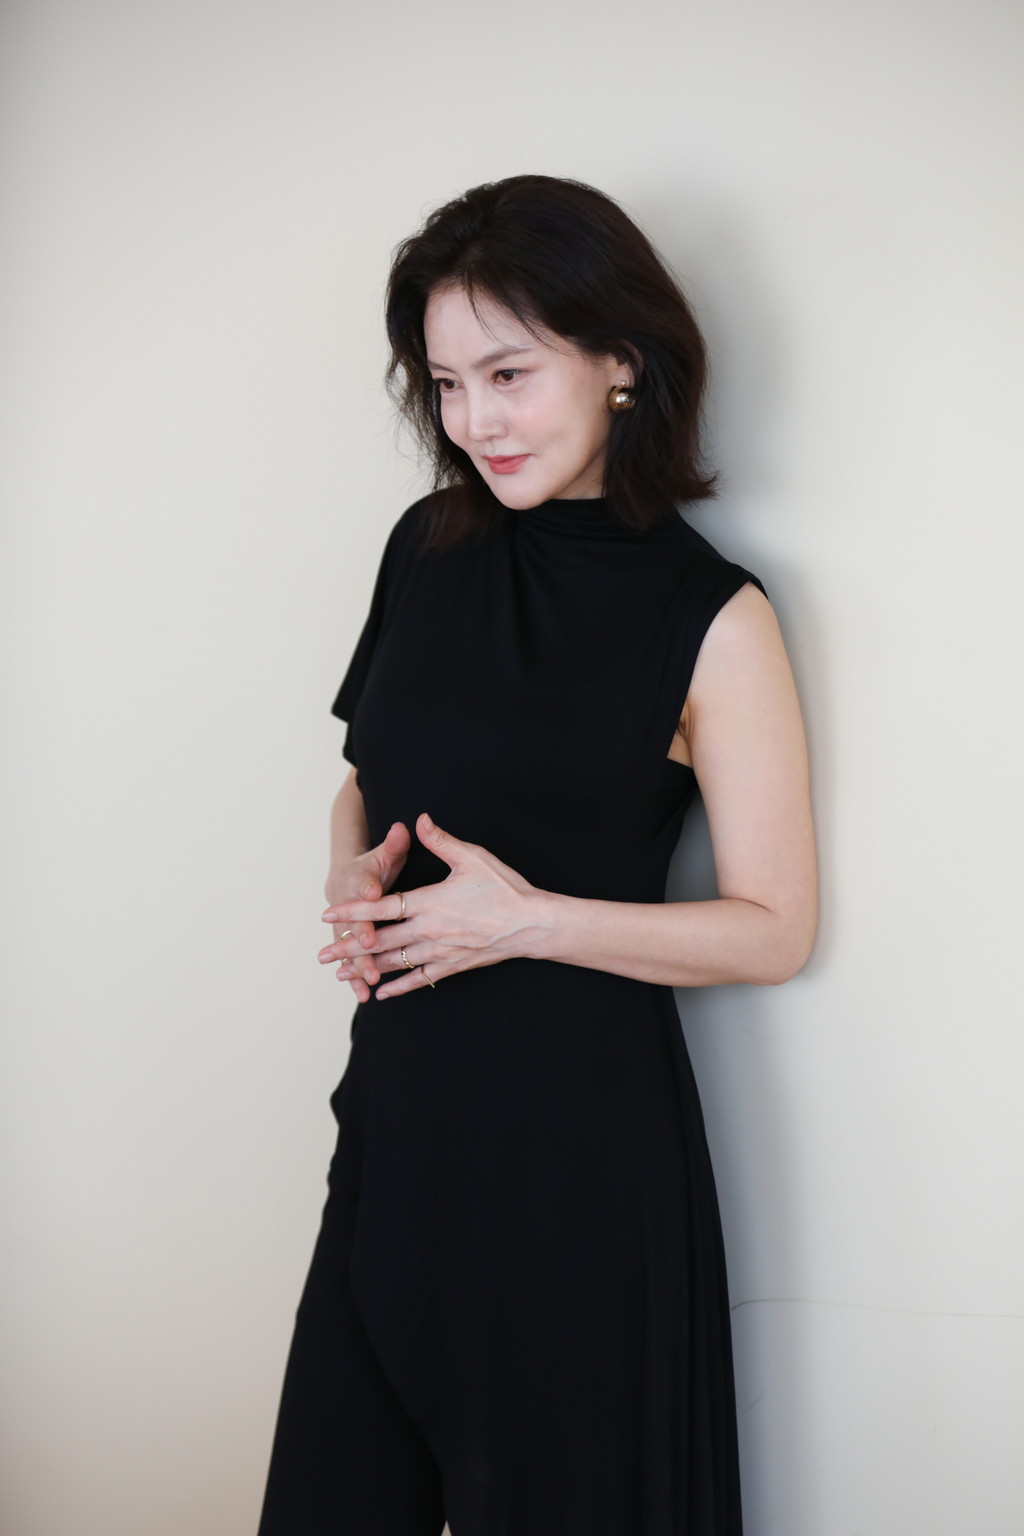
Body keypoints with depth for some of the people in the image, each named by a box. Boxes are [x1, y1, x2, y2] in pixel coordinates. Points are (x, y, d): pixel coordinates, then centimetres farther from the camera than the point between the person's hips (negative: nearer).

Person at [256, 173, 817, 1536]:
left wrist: (532, 920, -17)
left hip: (582, 1129, -5)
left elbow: (774, 928, -8)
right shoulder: (430, 545, 4)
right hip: (399, 1110, 5)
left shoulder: (711, 619, -10)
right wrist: (355, 877, -4)